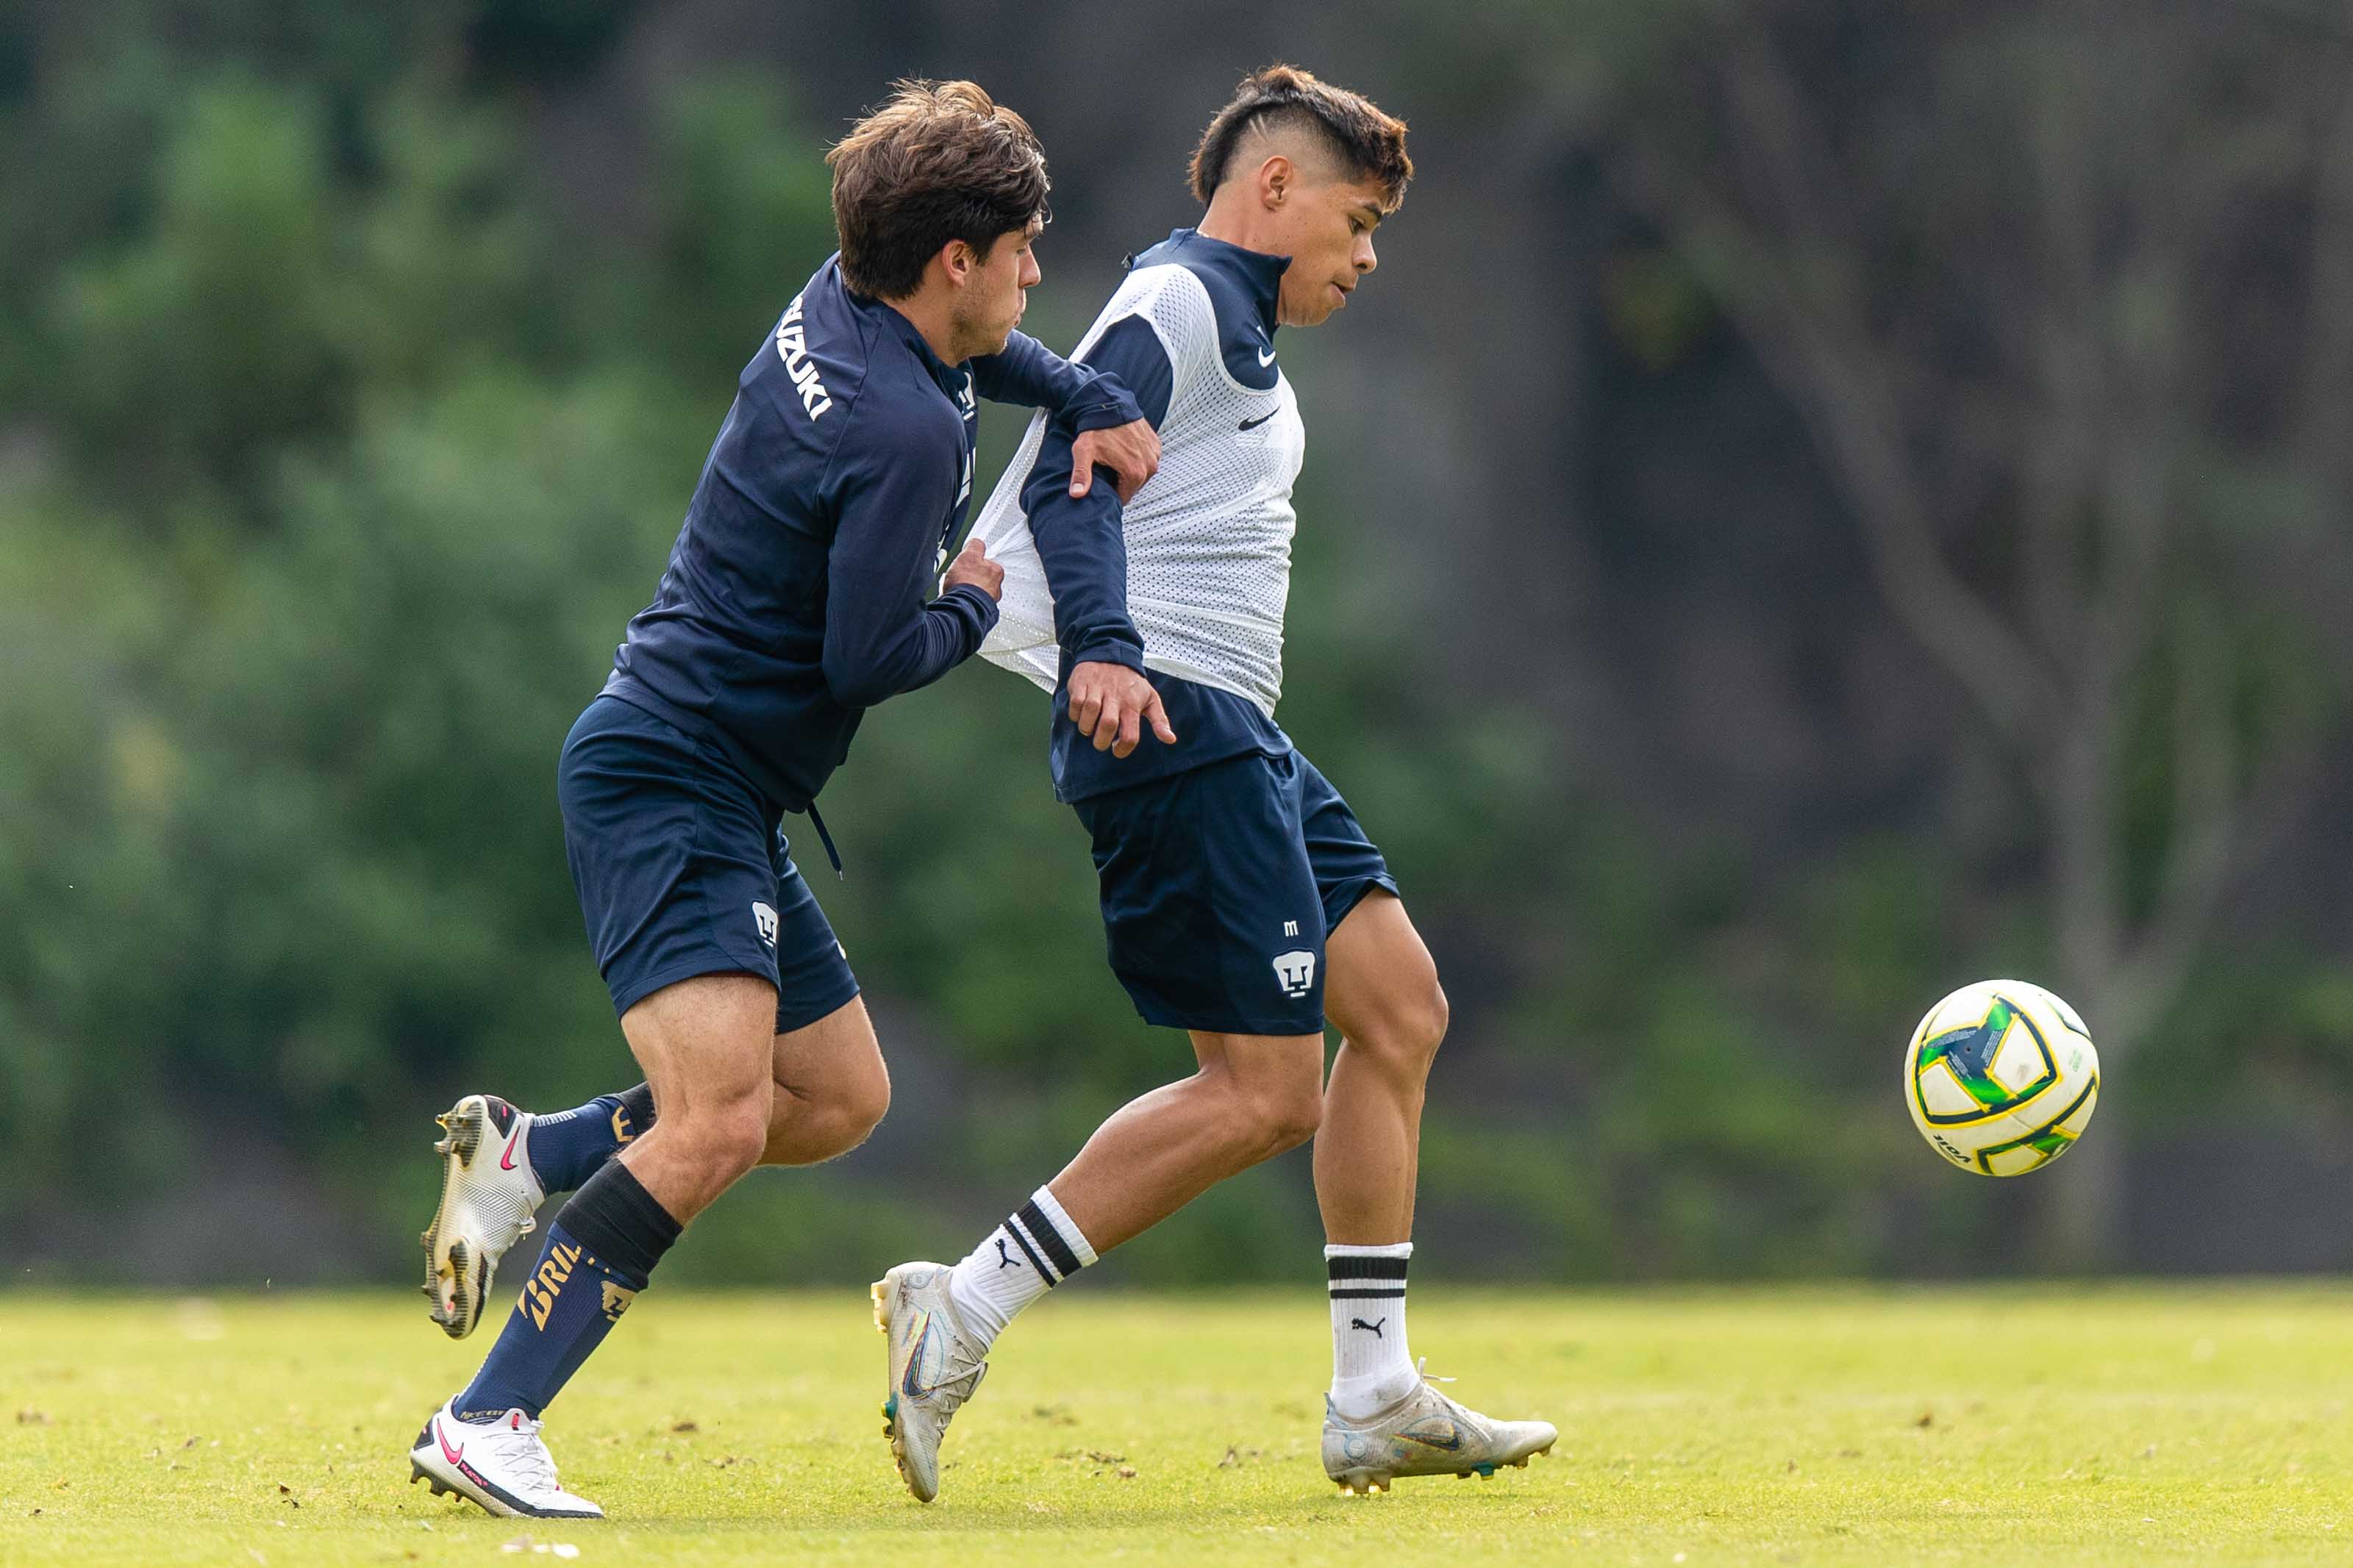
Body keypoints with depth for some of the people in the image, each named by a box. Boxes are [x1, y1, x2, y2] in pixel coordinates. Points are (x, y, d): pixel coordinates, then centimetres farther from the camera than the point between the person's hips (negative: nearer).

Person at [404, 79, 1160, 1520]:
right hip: (669, 787, -10)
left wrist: (1093, 401, 17)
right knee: (721, 1120, -24)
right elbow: (867, 659, -20)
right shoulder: (905, 433, -20)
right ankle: (487, 1426, -25)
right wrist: (976, 606, 0)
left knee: (843, 1100, 17)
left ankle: (528, 1153, 21)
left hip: (727, 802, 10)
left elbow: (972, 347, 33)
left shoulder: (844, 305, 8)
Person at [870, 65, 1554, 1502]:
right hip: (1168, 723, -11)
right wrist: (1104, 653, -35)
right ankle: (959, 1318, -9)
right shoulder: (1178, 307, -8)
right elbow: (1067, 483, -21)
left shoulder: (1236, 338, 24)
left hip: (1231, 734, 11)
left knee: (1398, 999, 8)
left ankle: (1375, 1398, 10)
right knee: (1266, 1091, -13)